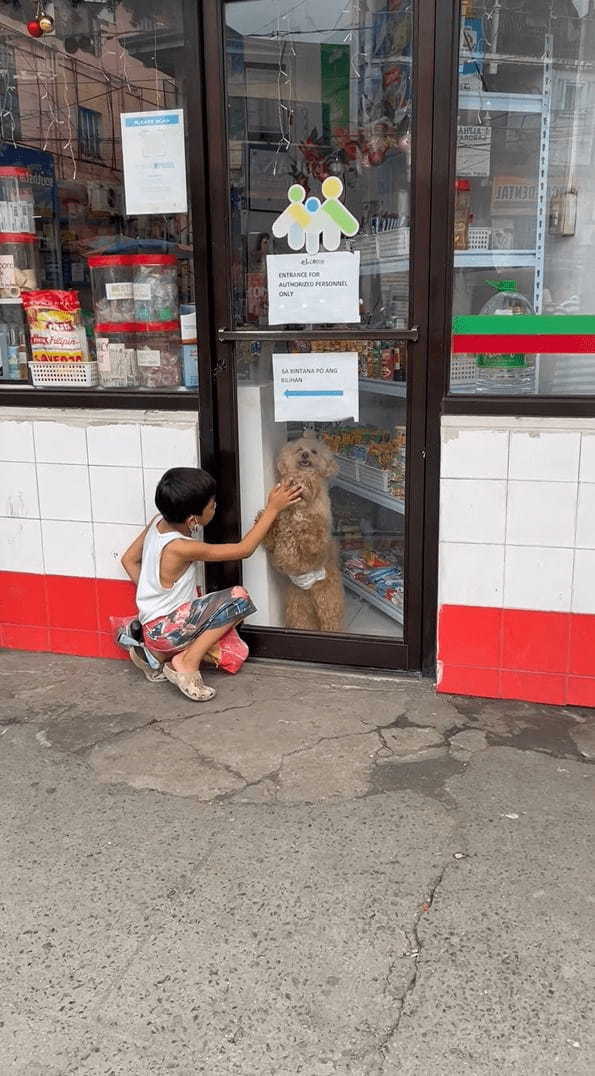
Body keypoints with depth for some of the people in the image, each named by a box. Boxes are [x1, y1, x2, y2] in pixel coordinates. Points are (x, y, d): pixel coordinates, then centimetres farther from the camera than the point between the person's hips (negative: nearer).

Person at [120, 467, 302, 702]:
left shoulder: (158, 522, -1)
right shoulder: (180, 548, -25)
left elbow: (129, 560, 13)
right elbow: (244, 549, -19)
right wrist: (272, 508, -14)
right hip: (165, 630, -9)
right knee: (238, 597, -22)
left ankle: (157, 654, 10)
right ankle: (187, 662, -12)